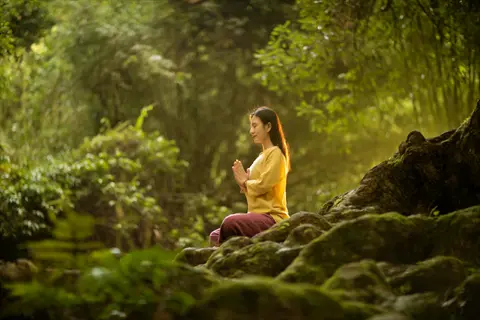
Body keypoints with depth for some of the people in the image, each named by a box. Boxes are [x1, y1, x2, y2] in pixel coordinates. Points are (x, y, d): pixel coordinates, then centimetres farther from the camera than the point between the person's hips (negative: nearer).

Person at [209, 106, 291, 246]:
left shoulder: (275, 153, -6)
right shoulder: (262, 156, 21)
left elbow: (264, 185, -17)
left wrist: (245, 182, 1)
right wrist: (244, 183, 2)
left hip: (272, 217, -10)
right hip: (260, 215, 10)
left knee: (230, 223, -30)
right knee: (215, 236, 6)